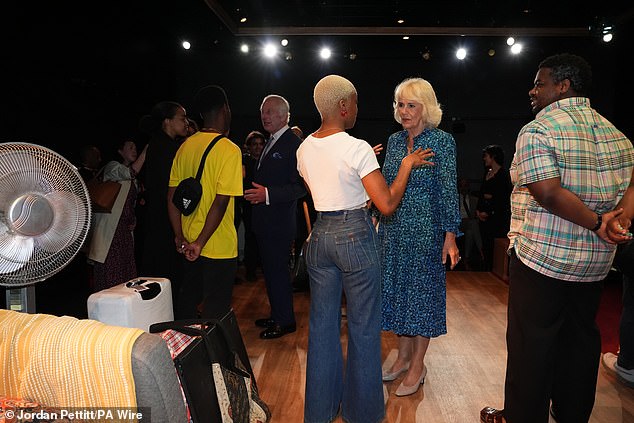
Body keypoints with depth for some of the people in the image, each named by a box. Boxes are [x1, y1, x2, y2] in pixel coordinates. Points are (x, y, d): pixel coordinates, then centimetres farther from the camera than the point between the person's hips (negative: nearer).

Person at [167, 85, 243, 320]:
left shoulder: (186, 146, 4)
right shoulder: (229, 150, -15)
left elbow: (172, 196, 4)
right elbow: (221, 202, -22)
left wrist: (180, 237, 7)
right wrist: (200, 243, -18)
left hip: (188, 242, 7)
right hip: (219, 247, -6)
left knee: (186, 302, 23)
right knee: (215, 311, 7)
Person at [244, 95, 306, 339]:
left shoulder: (293, 144, -15)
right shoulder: (270, 144, 15)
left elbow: (300, 187, -21)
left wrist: (268, 194, -28)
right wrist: (255, 192, 8)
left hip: (279, 223, -10)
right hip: (265, 222, 10)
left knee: (278, 271, 0)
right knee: (271, 270, 18)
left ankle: (285, 321, 16)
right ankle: (277, 315, 33)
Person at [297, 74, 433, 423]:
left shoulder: (305, 149, 5)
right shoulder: (357, 148, -15)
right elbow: (387, 204, -17)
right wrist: (406, 165, -3)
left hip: (320, 234, 6)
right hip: (356, 237, -6)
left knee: (322, 322, 16)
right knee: (363, 325, 9)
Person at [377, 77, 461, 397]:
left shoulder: (441, 141, -8)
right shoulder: (394, 141, 8)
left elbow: (448, 191, -11)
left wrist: (450, 235, -16)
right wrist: (377, 223, 12)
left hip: (425, 229, -6)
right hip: (392, 229, 6)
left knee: (422, 290, 5)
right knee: (395, 289, 12)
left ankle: (418, 365, 20)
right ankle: (403, 354, 30)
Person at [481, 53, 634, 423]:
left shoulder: (537, 131, -13)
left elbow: (549, 193, -23)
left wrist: (595, 223, -14)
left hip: (541, 255, -7)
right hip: (595, 261, 7)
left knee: (532, 341, 5)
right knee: (580, 339, 18)